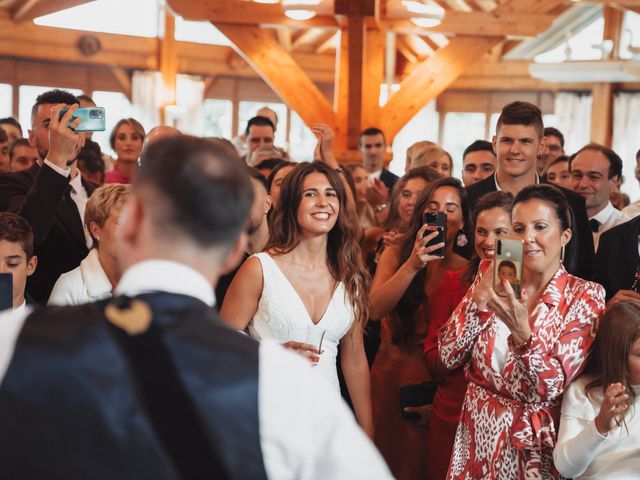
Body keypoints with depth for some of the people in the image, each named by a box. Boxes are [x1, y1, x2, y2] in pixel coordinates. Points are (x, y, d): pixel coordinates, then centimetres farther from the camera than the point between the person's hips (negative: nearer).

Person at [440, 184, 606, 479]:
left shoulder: (585, 296, -9)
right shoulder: (493, 279, 1)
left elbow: (550, 387, -18)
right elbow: (449, 356, -6)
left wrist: (521, 331, -34)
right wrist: (481, 293, -16)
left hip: (533, 443, -3)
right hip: (477, 437, 3)